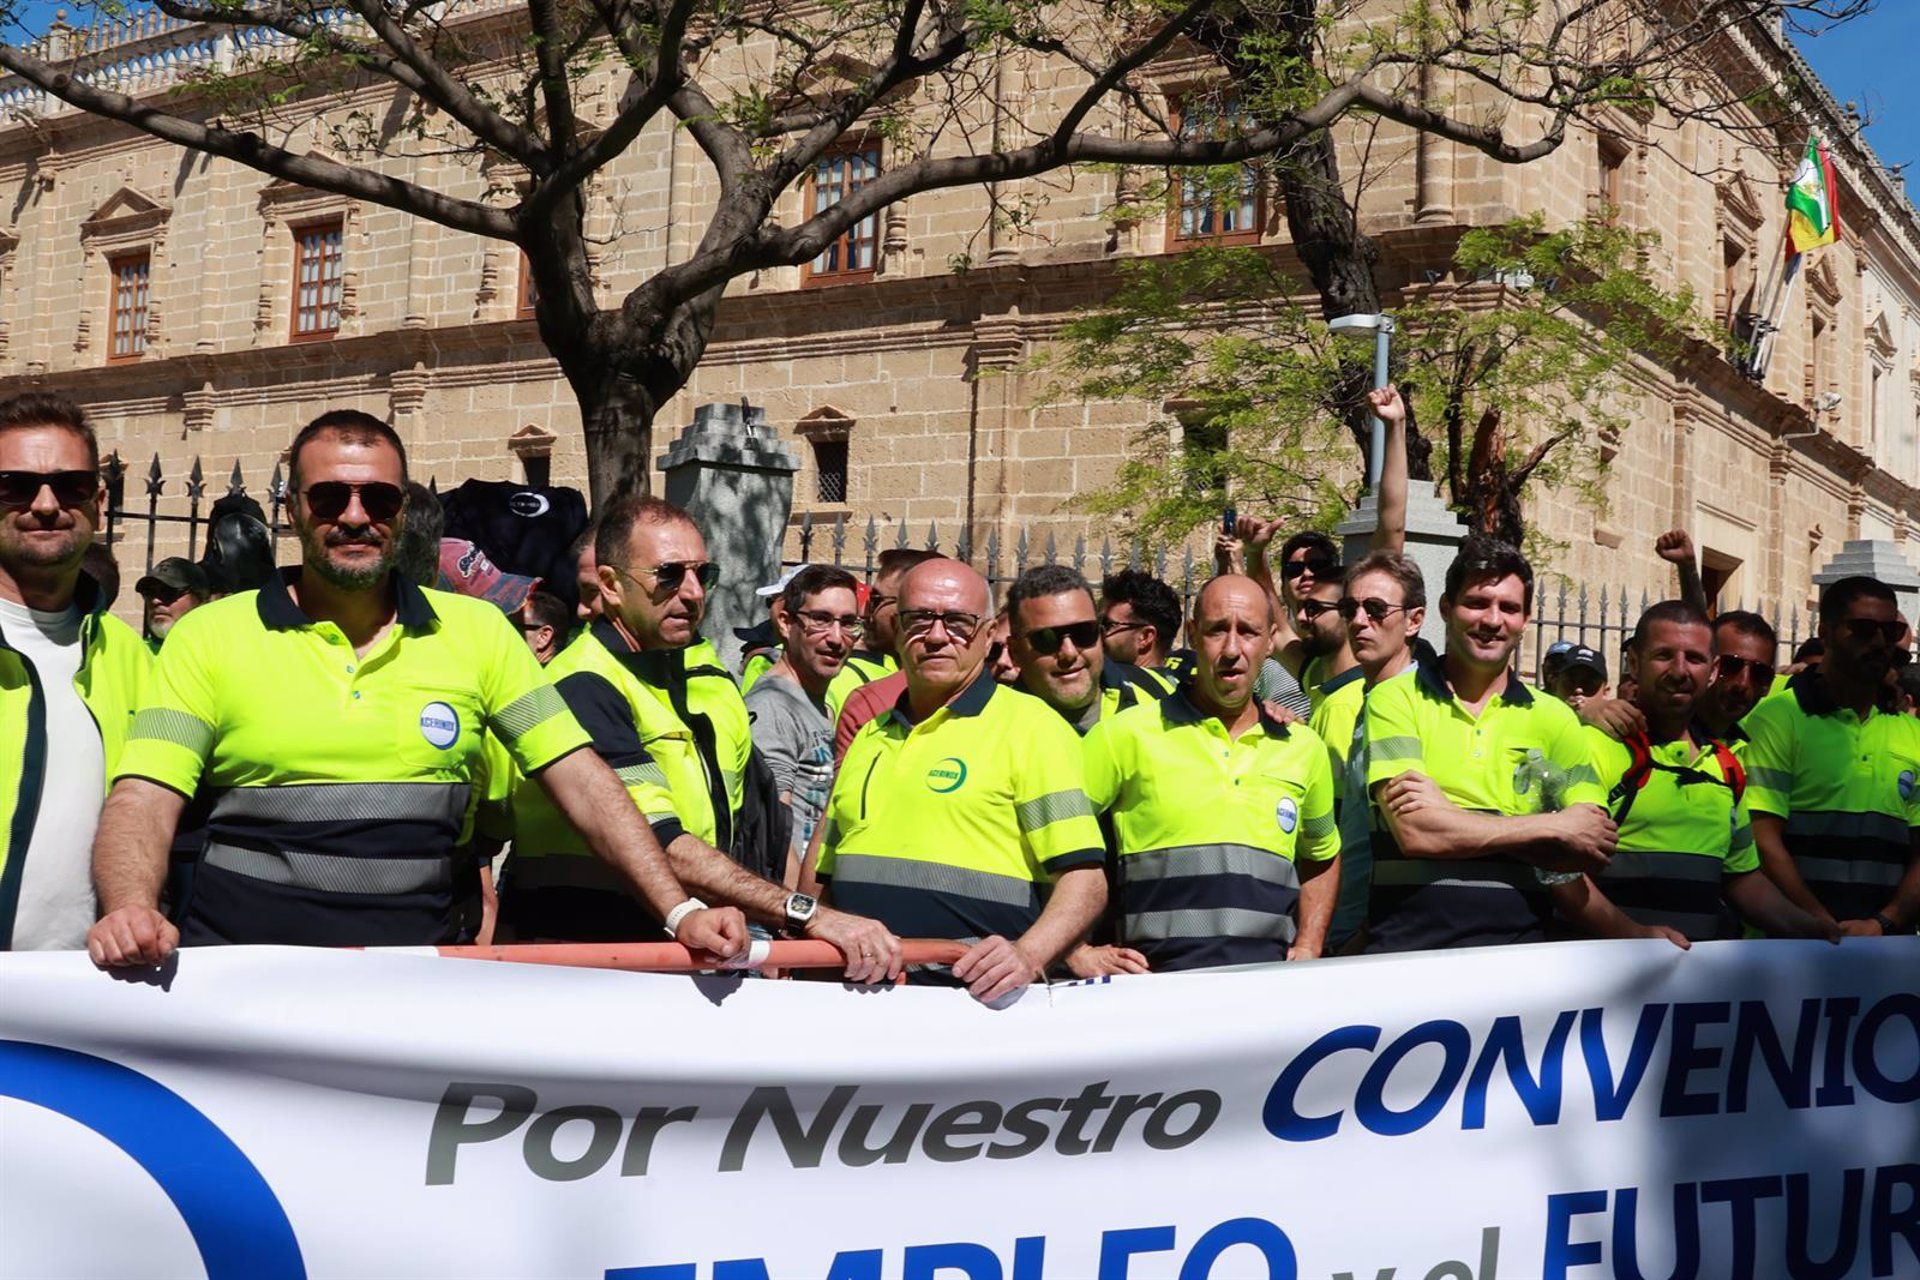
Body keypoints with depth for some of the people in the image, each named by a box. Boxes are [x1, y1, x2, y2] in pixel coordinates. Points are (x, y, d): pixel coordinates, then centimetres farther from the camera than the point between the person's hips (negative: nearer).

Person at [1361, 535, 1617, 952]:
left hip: (1518, 941, 3)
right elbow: (1415, 832, -8)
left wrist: (1451, 818, -7)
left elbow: (1593, 850, 2)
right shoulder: (1395, 699, 5)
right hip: (1407, 944, -3)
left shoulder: (1553, 718, 14)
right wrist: (1555, 827, -2)